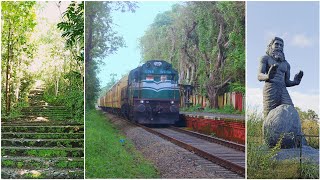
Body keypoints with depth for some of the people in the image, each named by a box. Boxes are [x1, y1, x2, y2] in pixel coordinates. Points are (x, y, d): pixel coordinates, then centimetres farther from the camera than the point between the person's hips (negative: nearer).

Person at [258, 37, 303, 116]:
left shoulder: (286, 64, 27)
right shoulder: (265, 58, 12)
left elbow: (287, 83, 22)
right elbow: (259, 76, -2)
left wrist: (295, 82, -2)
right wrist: (268, 76, -25)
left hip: (283, 91, 5)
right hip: (270, 90, -4)